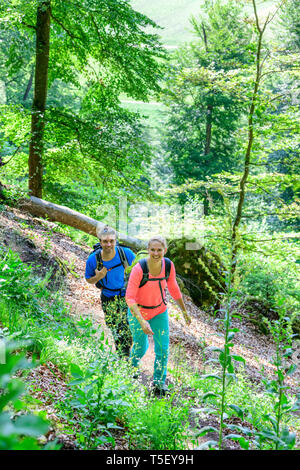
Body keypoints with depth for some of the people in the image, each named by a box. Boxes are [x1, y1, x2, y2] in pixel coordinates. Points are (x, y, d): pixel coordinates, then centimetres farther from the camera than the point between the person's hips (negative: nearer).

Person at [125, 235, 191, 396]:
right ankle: (132, 365, 50)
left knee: (163, 348, 1)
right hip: (139, 312, -3)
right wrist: (142, 321, -36)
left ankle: (159, 381, 23)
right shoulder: (139, 269, -29)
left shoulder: (168, 265, -15)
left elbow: (173, 289, 2)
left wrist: (184, 311, 9)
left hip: (160, 311, 3)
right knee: (140, 347, 15)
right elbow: (129, 298, -27)